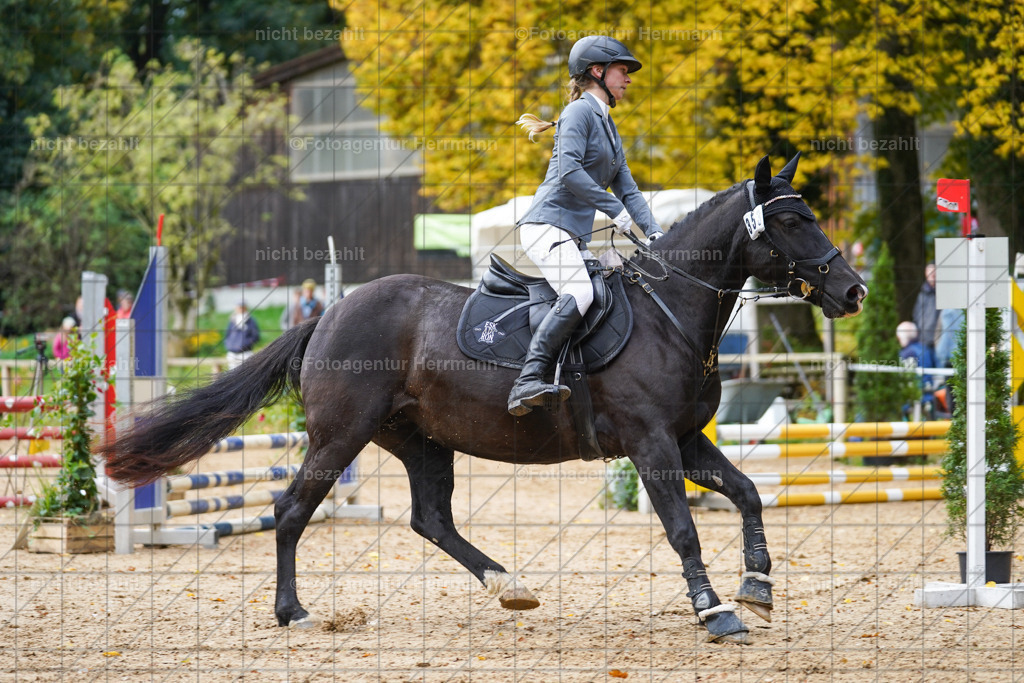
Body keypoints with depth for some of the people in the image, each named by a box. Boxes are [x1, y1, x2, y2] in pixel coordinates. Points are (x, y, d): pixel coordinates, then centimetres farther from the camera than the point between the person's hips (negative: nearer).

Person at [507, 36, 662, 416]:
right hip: (547, 224, -10)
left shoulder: (609, 128, 25)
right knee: (579, 293, -31)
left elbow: (627, 189, 21)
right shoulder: (580, 112, -4)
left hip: (575, 238, 10)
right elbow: (569, 170, -19)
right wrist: (614, 210, -19)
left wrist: (654, 233, 6)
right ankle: (526, 383, -39)